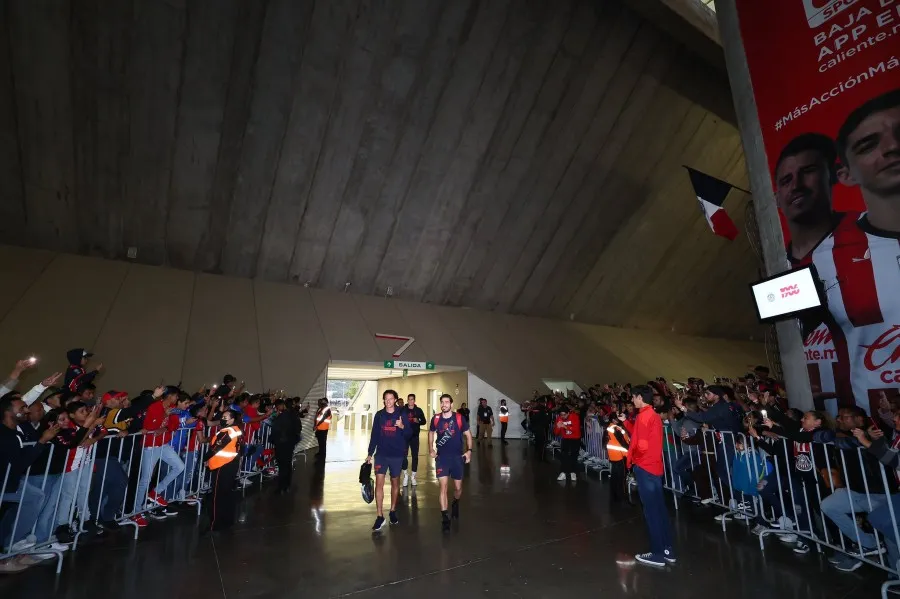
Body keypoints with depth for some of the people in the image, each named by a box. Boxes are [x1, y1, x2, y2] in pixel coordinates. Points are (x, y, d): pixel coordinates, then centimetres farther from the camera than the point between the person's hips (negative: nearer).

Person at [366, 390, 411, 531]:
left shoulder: (401, 414, -4)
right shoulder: (379, 415, 1)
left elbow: (409, 434, -5)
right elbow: (374, 435, 6)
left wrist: (402, 427, -25)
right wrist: (370, 453, 5)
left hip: (397, 455, 0)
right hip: (381, 454, 1)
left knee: (395, 482, 12)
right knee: (379, 482, -9)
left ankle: (393, 511, 29)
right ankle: (379, 517, -2)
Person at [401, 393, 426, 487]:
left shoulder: (418, 410, 3)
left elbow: (424, 421, 5)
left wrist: (418, 421, -13)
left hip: (415, 436, 1)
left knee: (415, 456, 3)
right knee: (403, 455, -5)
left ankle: (413, 476, 16)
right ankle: (405, 474, 16)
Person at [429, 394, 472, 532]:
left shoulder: (459, 418, -10)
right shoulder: (436, 419, -4)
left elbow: (468, 434, 1)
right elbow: (431, 432, 15)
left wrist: (469, 450, -9)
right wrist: (431, 449, 6)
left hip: (457, 457, 0)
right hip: (441, 457, 0)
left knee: (458, 487, 12)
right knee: (443, 487, -7)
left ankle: (455, 504, 45)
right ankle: (445, 518, 2)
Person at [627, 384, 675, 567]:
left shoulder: (643, 416, -17)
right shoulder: (654, 415, 11)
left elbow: (641, 445, -22)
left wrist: (631, 455, -5)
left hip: (644, 467, -9)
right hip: (655, 466, 9)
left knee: (651, 510, -1)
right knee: (659, 508, 14)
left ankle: (657, 554, 8)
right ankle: (667, 550, 22)